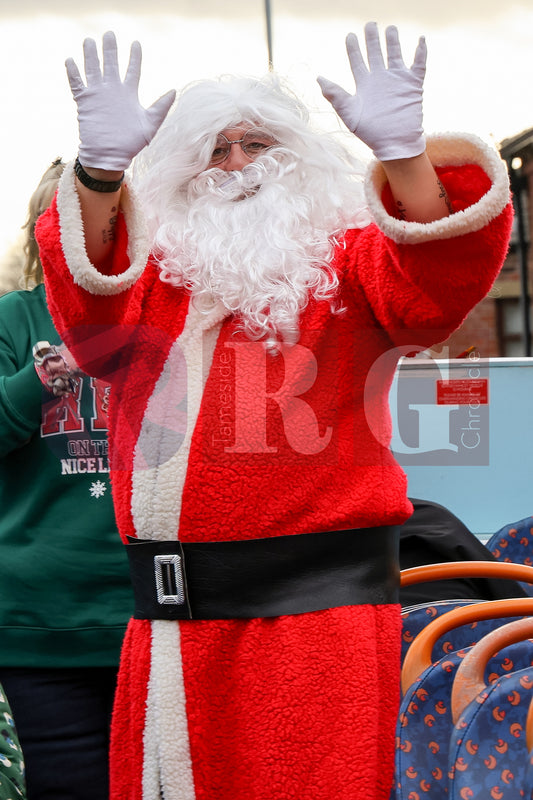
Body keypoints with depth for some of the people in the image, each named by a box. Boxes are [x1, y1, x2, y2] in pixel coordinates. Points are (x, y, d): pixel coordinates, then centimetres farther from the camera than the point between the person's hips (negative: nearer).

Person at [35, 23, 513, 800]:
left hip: (321, 591, -3)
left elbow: (441, 284, -11)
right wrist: (100, 167, -22)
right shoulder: (152, 265, 15)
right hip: (177, 610, 3)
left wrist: (403, 151, -26)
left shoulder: (346, 254, 8)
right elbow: (90, 307, -6)